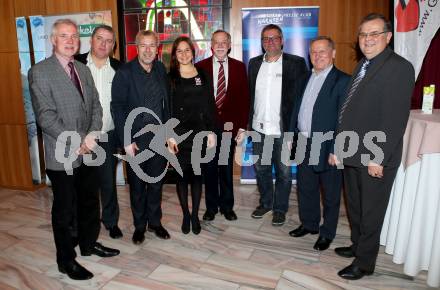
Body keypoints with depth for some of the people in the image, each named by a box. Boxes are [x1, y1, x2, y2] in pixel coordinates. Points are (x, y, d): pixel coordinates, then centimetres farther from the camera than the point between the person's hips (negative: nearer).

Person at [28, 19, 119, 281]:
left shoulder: (84, 70, 10)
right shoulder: (39, 72, -9)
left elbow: (96, 106, 6)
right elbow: (46, 117, -16)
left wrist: (92, 134, -11)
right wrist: (77, 144, -19)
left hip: (88, 151, 6)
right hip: (62, 156, -6)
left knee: (90, 202, 18)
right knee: (64, 210, 8)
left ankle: (89, 243, 39)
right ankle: (66, 260, 26)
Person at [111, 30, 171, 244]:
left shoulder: (161, 70, 4)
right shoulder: (125, 72, -9)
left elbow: (166, 102, 9)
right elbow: (117, 107, -10)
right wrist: (126, 140, -14)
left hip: (158, 138, 4)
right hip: (135, 140, -3)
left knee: (156, 183, 14)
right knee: (137, 186, 11)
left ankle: (155, 222, 32)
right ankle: (139, 225, 30)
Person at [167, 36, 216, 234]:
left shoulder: (203, 76, 7)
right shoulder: (170, 78, 2)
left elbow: (210, 106, 5)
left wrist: (211, 131, -1)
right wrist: (169, 136, -7)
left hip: (199, 133, 1)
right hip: (179, 134, -1)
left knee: (197, 174, 8)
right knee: (182, 175, 6)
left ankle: (195, 215, 21)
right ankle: (186, 215, 22)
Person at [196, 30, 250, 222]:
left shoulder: (239, 67, 4)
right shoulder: (200, 67, 1)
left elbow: (244, 98, 2)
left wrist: (242, 127, -3)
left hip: (229, 125, 1)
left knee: (227, 168, 11)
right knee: (209, 168, 10)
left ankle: (227, 206, 27)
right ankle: (211, 207, 26)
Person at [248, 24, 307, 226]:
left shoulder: (296, 63, -3)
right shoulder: (254, 63, 10)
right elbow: (249, 94, 12)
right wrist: (248, 122, 7)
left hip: (283, 130, -4)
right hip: (259, 128, 4)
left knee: (284, 172, 8)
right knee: (261, 169, 16)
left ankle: (280, 208, 26)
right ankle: (265, 203, 35)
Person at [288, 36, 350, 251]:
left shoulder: (342, 81, -11)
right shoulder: (306, 79, 12)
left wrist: (336, 151, -19)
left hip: (327, 147, -6)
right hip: (304, 145, 7)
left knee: (330, 194, 10)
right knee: (305, 188, 19)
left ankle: (327, 233, 28)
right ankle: (309, 224, 38)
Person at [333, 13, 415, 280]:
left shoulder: (399, 68, -12)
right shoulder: (362, 66, 13)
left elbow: (396, 118, -19)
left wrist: (378, 158, -20)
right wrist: (339, 148, 11)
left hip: (375, 159, -8)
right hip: (352, 155, 8)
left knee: (371, 212, 8)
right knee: (354, 208, 21)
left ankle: (365, 263, 24)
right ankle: (358, 246, 41)